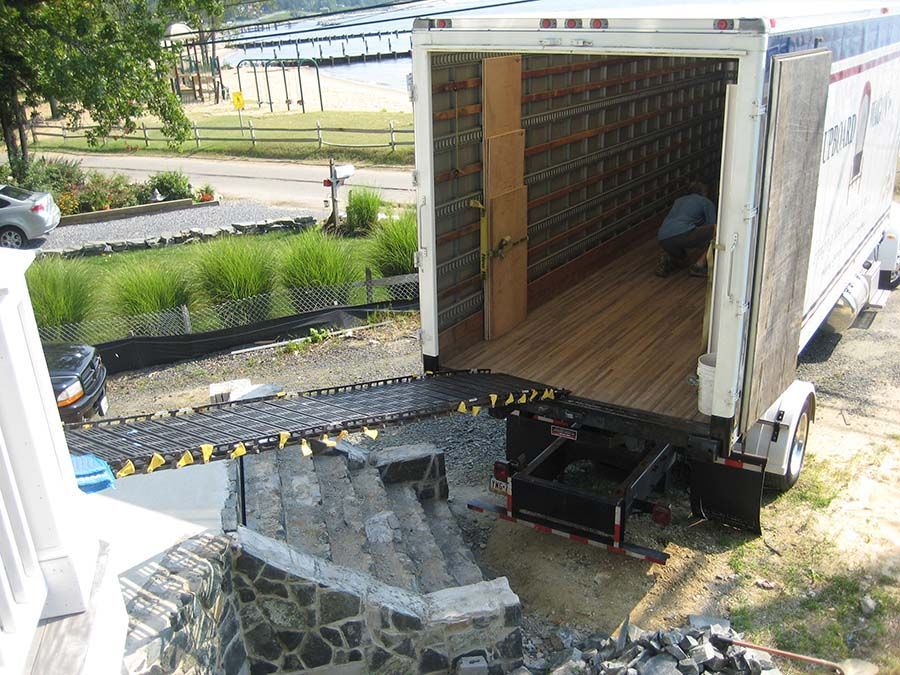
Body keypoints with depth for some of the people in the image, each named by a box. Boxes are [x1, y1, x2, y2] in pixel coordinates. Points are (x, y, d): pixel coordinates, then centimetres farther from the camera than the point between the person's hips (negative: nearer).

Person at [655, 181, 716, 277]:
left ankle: (667, 260, 3)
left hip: (662, 240, 7)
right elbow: (713, 226, 18)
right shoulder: (706, 202, 20)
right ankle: (699, 265, 7)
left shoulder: (679, 201, 36)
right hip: (683, 235, -7)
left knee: (684, 260, 34)